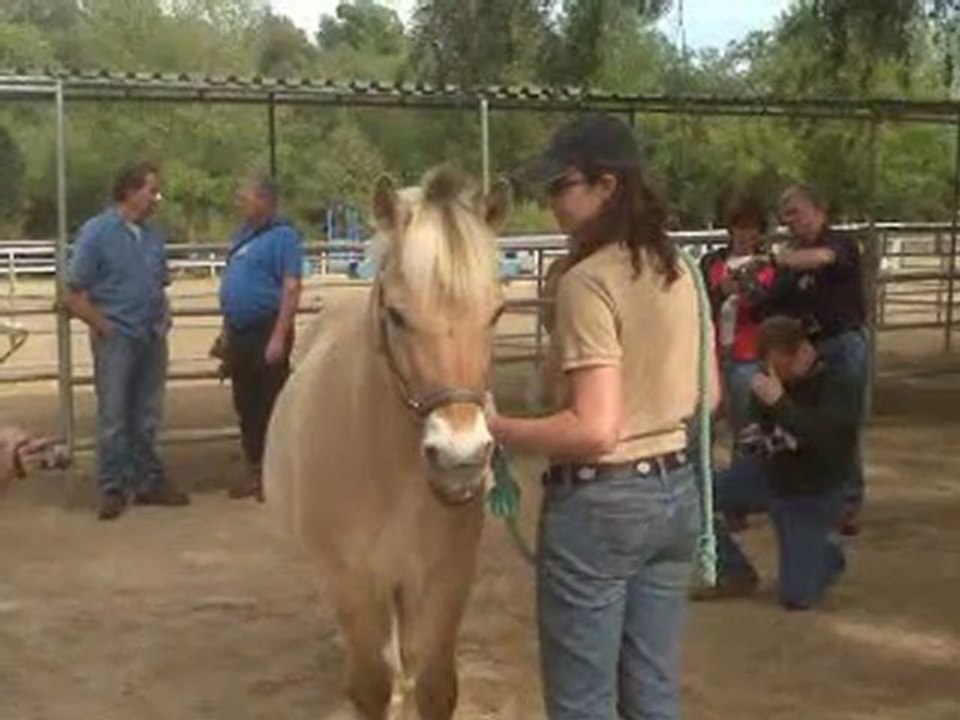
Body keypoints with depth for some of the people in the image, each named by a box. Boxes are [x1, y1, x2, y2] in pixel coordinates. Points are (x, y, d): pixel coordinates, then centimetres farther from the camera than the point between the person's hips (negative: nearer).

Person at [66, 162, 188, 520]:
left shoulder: (153, 236, 11)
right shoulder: (96, 233, -7)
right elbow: (76, 296, -8)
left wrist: (164, 318, 6)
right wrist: (105, 329, -10)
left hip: (153, 339, 6)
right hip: (116, 340, -6)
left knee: (147, 418, 12)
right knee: (114, 419, -1)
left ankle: (149, 482, 20)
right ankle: (112, 490, 6)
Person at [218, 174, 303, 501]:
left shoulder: (283, 235, -12)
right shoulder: (243, 234, 14)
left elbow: (291, 289, -19)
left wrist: (279, 338, -24)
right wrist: (226, 332, 18)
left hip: (266, 334, -9)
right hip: (239, 334, 9)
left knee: (271, 406, -1)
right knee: (246, 406, 13)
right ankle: (255, 471, 23)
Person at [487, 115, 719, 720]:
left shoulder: (587, 282, -19)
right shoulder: (679, 272, 5)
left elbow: (595, 430, -25)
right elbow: (707, 396, 14)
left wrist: (496, 428, -15)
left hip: (600, 502, -8)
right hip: (676, 491, 8)